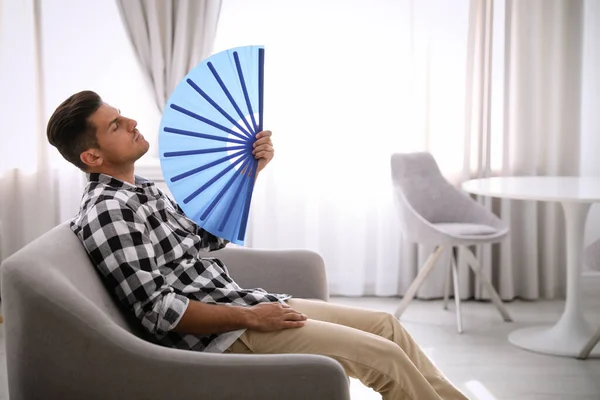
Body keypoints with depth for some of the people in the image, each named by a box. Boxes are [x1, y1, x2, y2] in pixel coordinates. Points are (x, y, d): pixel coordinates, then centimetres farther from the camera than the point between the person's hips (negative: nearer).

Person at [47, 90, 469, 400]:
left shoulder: (140, 189, 13)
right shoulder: (106, 212, -16)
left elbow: (211, 235, 18)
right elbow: (158, 309, -21)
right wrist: (251, 317, -18)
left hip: (243, 301, 10)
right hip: (228, 334, -10)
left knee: (386, 324, 10)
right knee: (383, 356, -12)